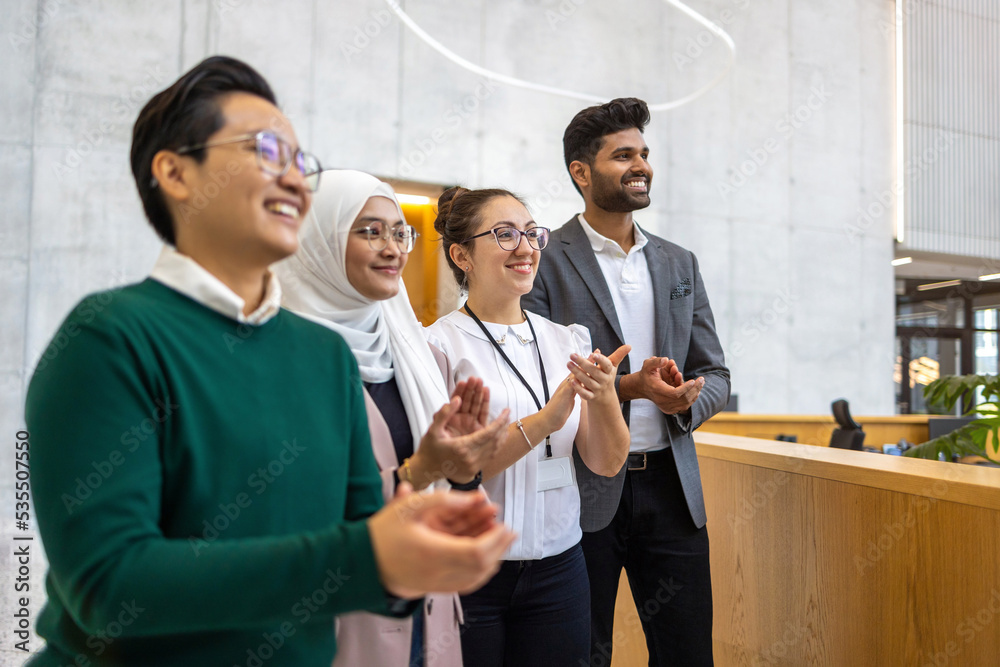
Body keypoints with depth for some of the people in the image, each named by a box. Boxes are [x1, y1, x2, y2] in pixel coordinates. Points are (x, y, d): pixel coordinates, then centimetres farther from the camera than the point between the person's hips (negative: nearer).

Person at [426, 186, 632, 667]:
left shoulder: (567, 341, 4)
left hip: (558, 568, 4)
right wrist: (544, 420, -24)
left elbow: (606, 463, 1)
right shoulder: (439, 344, -10)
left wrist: (604, 396, -18)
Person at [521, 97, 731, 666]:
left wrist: (687, 399, -10)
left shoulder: (680, 264, 12)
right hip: (582, 491, -4)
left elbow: (716, 374, 12)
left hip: (671, 487, 5)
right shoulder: (545, 261, -4)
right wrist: (624, 388, -20)